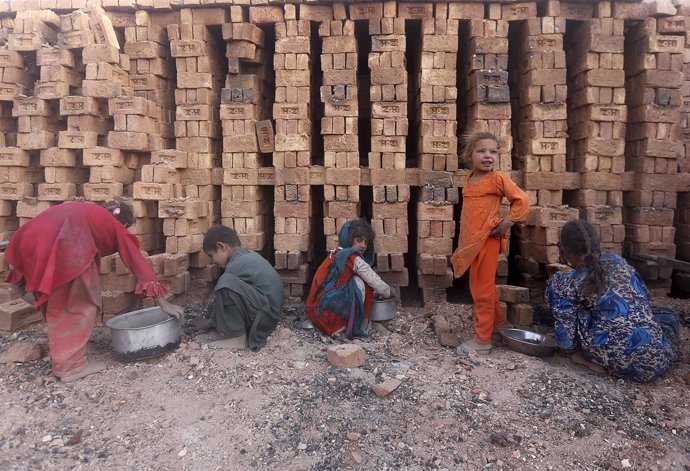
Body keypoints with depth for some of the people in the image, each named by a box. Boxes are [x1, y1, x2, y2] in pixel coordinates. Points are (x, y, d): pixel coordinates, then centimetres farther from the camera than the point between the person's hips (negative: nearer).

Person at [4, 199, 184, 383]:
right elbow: (138, 262, 18)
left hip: (31, 239, 7)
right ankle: (71, 365, 13)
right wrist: (164, 304, 19)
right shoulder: (116, 227, 19)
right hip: (66, 244, -7)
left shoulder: (90, 214, 34)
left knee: (56, 303, 23)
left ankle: (60, 358, 35)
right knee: (82, 303, 10)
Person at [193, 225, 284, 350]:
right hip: (271, 313, 10)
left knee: (227, 283, -24)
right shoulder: (249, 256, 14)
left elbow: (222, 292, -4)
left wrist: (210, 322, 12)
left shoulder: (236, 264, -15)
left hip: (265, 315, -10)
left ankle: (237, 338, -13)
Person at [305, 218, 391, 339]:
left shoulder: (335, 254, 17)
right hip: (327, 312, -9)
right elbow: (376, 282, -2)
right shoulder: (354, 259, -9)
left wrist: (379, 291, 23)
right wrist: (388, 293, 18)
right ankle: (361, 325, 4)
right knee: (360, 283, -2)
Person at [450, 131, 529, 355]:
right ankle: (497, 323, 41)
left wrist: (507, 222, -16)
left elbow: (522, 200, -8)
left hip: (487, 240, -8)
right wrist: (463, 241, 15)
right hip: (472, 241, 8)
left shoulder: (497, 178, -11)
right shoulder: (470, 178, 10)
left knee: (482, 290, 0)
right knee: (478, 287, 20)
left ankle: (482, 340, 12)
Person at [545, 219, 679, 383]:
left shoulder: (569, 284, -6)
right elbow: (644, 295, 22)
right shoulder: (616, 259, 7)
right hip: (657, 359, 4)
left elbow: (566, 340, -5)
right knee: (668, 316, 41)